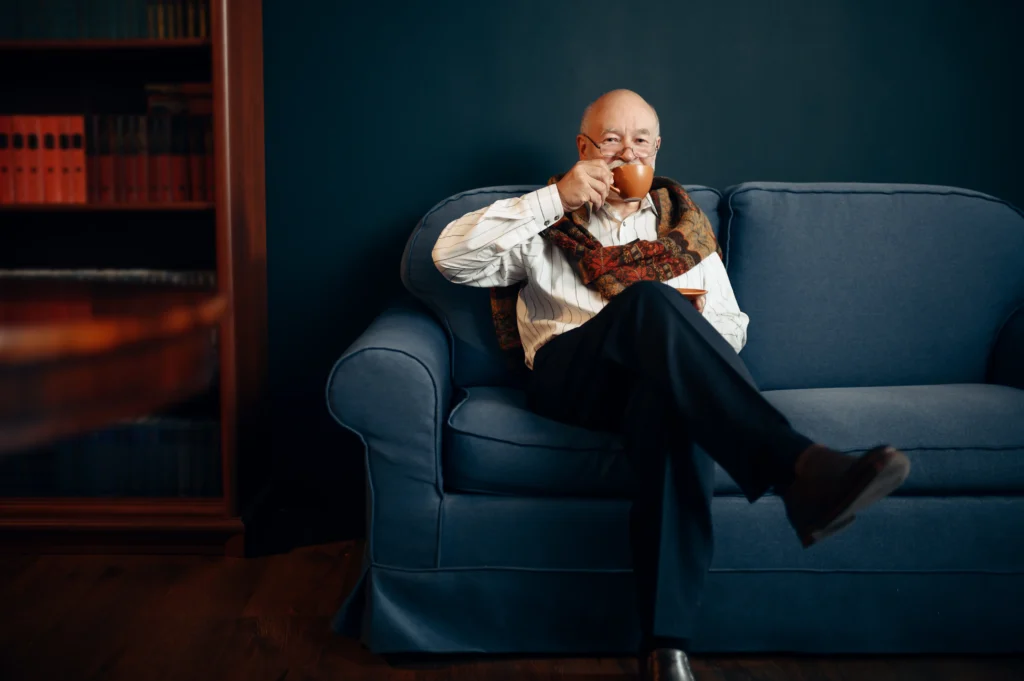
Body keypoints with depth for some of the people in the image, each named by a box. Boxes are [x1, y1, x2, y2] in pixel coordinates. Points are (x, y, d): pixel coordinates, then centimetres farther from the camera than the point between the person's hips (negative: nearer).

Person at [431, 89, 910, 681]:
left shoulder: (684, 227, 27)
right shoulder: (550, 225, 20)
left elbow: (731, 327, 24)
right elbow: (451, 258, 4)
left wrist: (687, 333, -3)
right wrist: (554, 199, -4)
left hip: (656, 379, 2)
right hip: (571, 379, -1)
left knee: (672, 399, -40)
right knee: (650, 299, -35)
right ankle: (799, 471, -50)